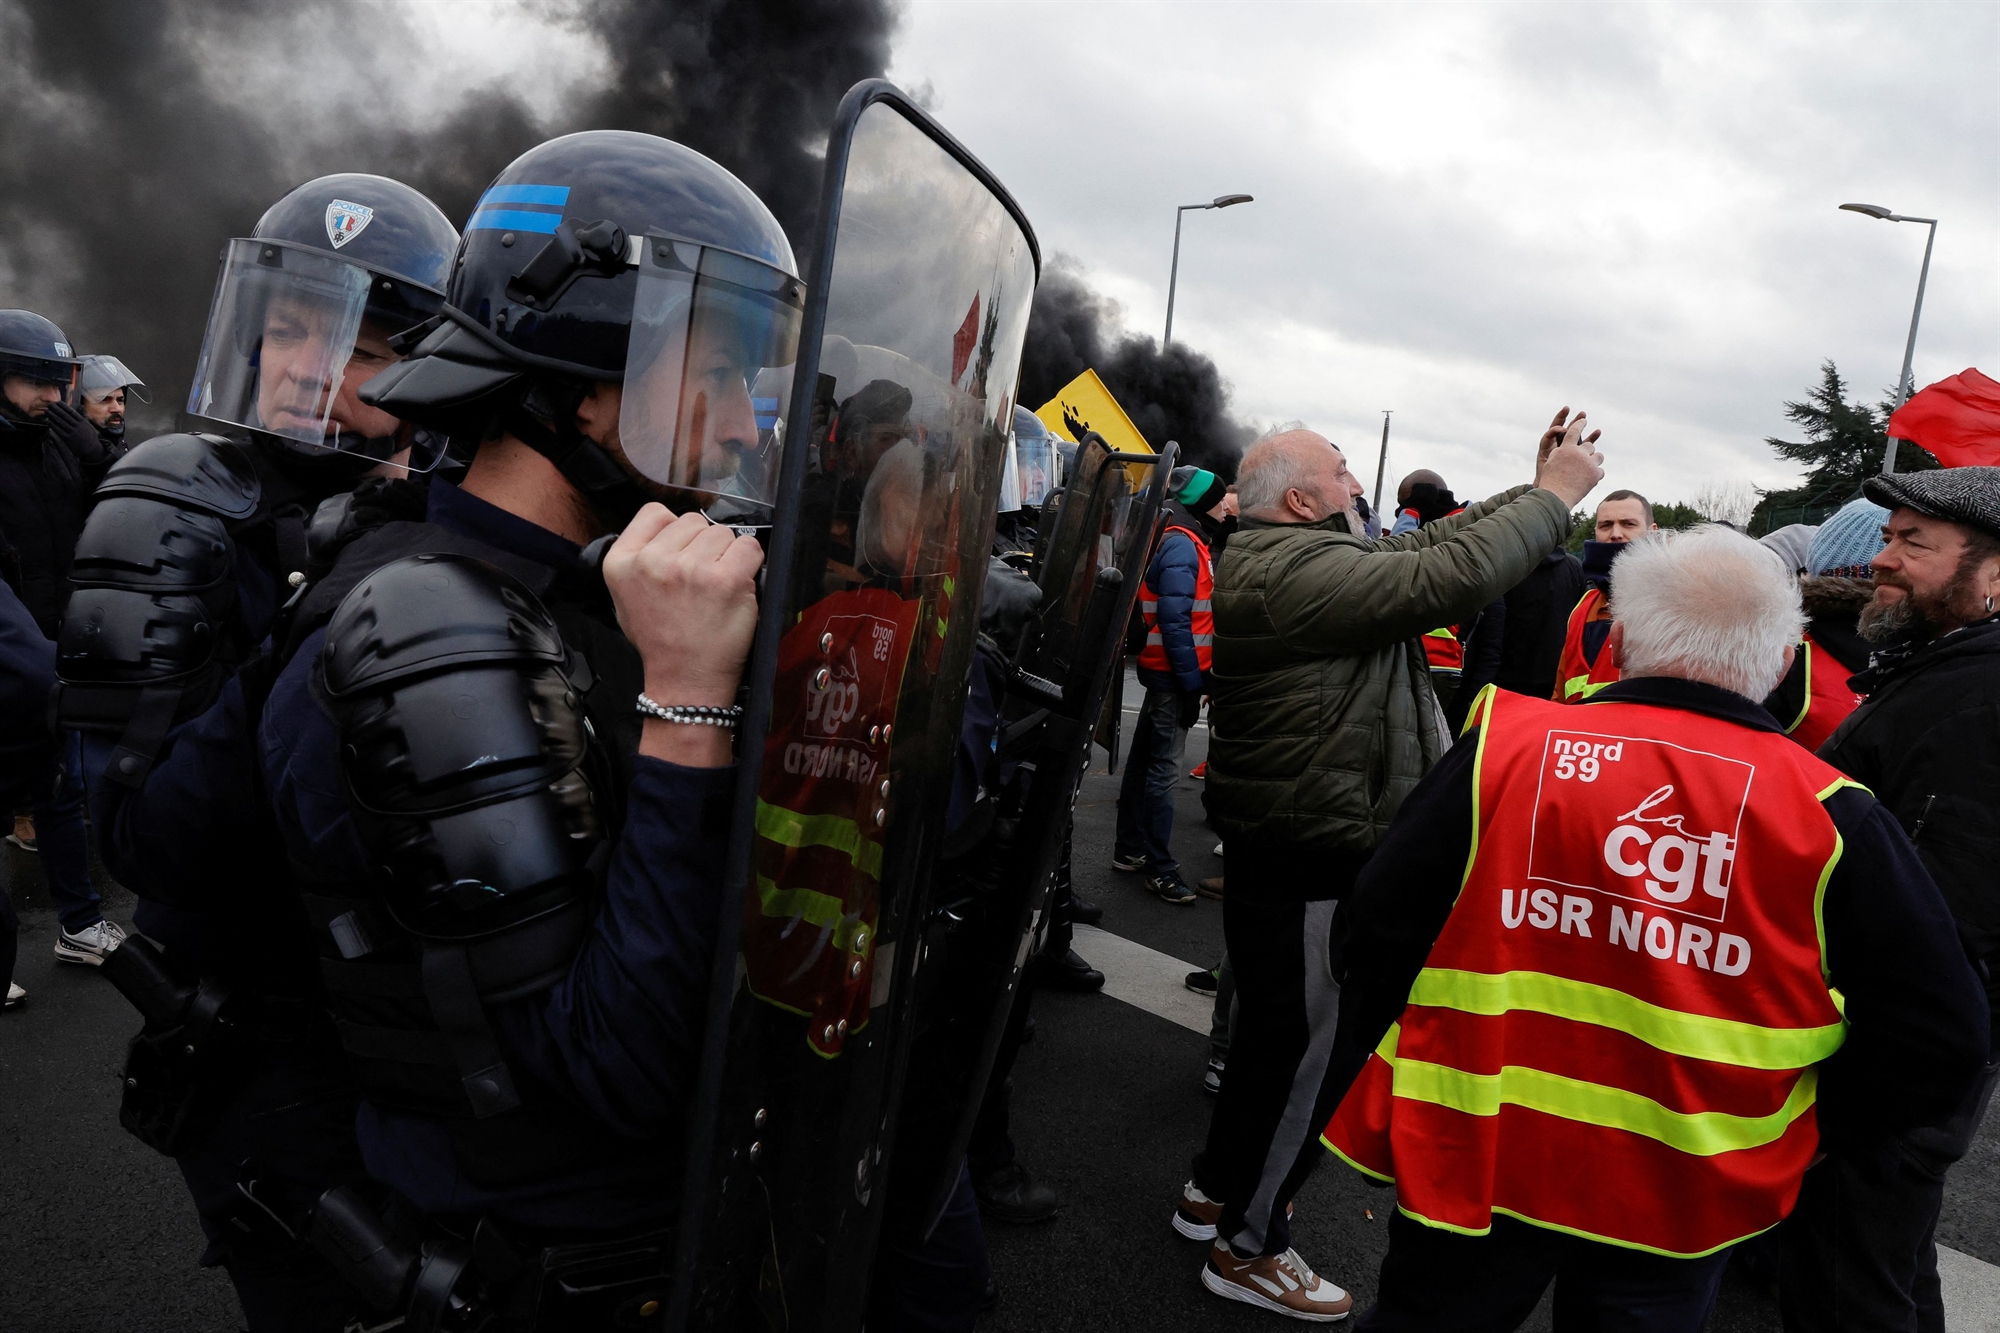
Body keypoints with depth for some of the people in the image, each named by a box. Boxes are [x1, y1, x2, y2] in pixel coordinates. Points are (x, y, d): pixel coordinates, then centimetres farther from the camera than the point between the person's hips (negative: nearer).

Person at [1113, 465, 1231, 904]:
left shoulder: (1185, 542, 16)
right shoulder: (1182, 547, -16)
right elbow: (1175, 622, -22)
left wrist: (1196, 676, 15)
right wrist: (1191, 683, -21)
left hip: (1163, 671, 11)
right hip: (1174, 674, -11)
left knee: (1145, 760, 16)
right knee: (1164, 769, -5)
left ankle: (1130, 850, 27)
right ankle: (1160, 868, 1)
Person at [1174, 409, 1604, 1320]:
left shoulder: (1279, 557, 10)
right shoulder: (1301, 570, -23)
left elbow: (1433, 542, 13)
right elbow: (1455, 572, -28)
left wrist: (1534, 489, 7)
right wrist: (1557, 495, -14)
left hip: (1278, 841, 11)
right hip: (1315, 857, -11)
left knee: (1275, 1024, 23)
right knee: (1310, 1044, 3)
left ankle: (1217, 1190, 40)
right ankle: (1249, 1246, 19)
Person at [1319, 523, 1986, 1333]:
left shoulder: (1505, 748, -11)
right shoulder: (1830, 817, -10)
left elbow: (1377, 934, -8)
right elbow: (1942, 1035, -7)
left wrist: (1363, 1105, 5)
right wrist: (1806, 1130, 5)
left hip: (1477, 1161, 0)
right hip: (1682, 1199, 1)